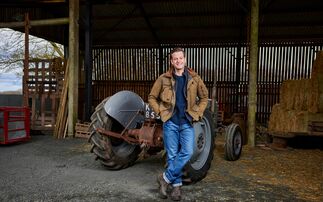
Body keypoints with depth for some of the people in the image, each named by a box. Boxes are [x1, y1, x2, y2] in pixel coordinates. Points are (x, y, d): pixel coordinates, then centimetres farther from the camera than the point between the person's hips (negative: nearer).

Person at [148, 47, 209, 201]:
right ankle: (177, 185, 20)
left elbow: (204, 97, 14)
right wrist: (160, 112, -3)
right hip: (170, 122, -1)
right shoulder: (163, 79, -1)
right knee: (172, 155, 4)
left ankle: (165, 178, 9)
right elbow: (152, 97, 8)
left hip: (187, 122, 1)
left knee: (187, 152, -8)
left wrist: (198, 113, 4)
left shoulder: (194, 78, 3)